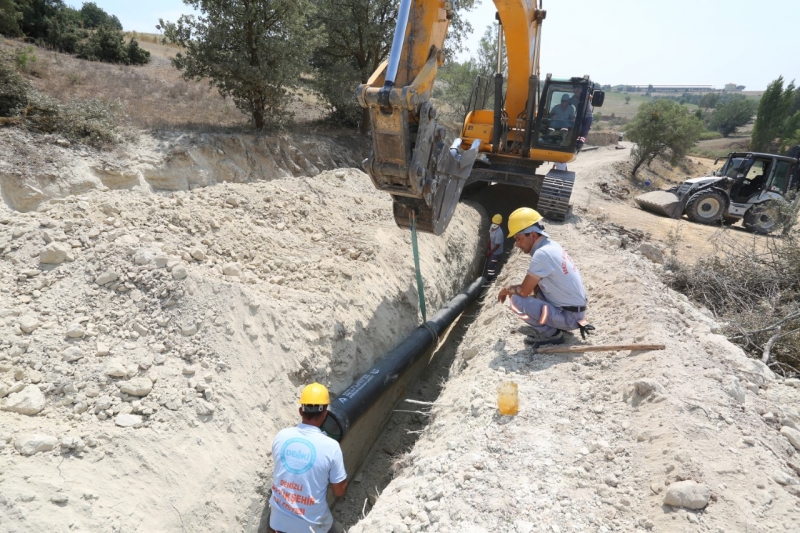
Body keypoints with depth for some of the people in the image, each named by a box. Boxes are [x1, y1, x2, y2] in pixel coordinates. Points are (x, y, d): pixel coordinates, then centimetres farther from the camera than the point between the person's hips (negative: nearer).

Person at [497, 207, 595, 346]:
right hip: (574, 310, 9)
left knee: (516, 300, -18)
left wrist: (507, 289, 0)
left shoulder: (542, 253, -24)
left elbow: (524, 291, -19)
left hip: (569, 316, -9)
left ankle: (551, 334, -2)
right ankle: (555, 326, 17)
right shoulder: (552, 245, 4)